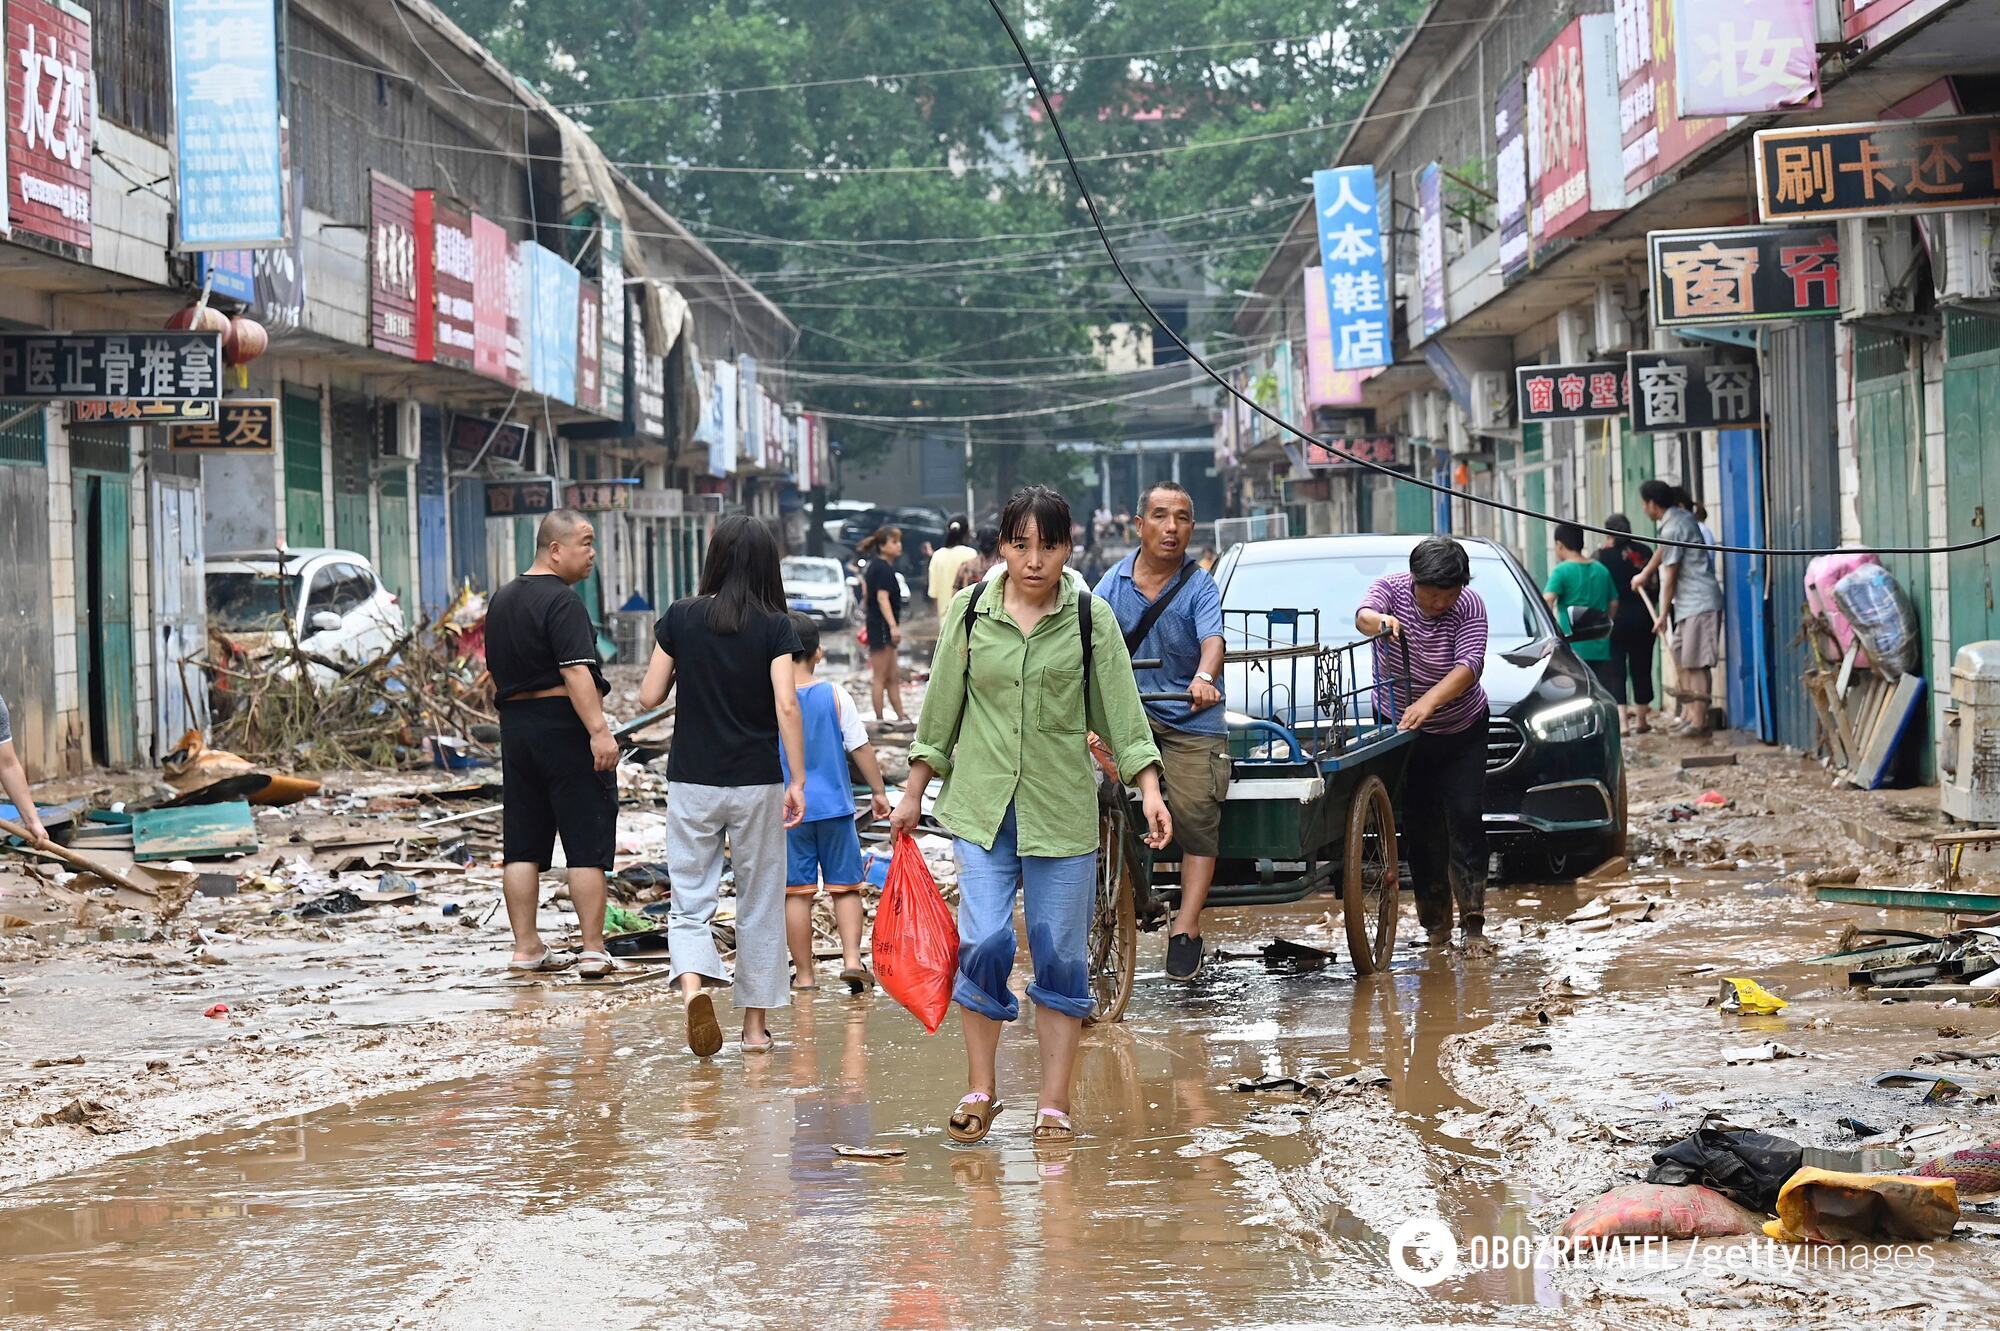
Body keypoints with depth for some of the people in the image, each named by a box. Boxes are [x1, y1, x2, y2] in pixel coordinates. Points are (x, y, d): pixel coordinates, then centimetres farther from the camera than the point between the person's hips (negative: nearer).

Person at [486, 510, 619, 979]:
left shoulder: (502, 600, 14)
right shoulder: (562, 601, -13)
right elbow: (576, 672, -23)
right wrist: (599, 730, -27)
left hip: (515, 727, 8)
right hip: (564, 724, -8)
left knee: (523, 845, 9)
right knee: (587, 844, -3)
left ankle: (526, 948, 11)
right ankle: (593, 950, -3)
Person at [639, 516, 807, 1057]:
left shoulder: (681, 618, -2)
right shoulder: (775, 626, -6)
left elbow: (649, 696, 0)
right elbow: (786, 706, -15)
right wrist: (798, 780, -13)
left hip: (692, 783, 1)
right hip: (757, 783, -1)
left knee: (690, 900, 6)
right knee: (759, 902, 12)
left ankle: (693, 985, -22)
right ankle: (755, 1022, 17)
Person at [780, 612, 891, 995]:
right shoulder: (834, 695, -4)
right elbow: (861, 747, -1)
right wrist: (878, 791, 11)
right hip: (834, 805, 0)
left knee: (797, 891, 5)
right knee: (845, 886, 9)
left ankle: (804, 974, 9)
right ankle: (852, 959, -5)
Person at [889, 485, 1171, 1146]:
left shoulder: (1091, 617, -1)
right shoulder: (970, 610, 2)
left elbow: (1122, 710, 1)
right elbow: (941, 706, 10)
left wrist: (1150, 790, -9)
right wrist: (914, 793, 13)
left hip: (1063, 810, 0)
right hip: (981, 804, 0)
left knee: (1061, 959, 2)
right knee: (984, 944, -9)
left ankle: (1054, 1106, 11)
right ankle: (981, 1089, 8)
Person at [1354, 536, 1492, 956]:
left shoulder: (1470, 606, -16)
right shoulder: (1392, 589, -13)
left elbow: (1470, 665, -27)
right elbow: (1363, 616, -33)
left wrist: (1428, 702, -43)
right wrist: (1381, 621, -59)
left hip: (1461, 731, -1)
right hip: (1401, 727, 1)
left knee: (1465, 818, -9)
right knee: (1420, 824, 1)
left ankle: (1473, 924, -10)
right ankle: (1435, 921, 10)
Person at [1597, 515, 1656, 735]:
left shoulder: (1603, 555, -6)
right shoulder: (1644, 552, 1)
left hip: (1615, 618, -3)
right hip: (1642, 617, 3)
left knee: (1616, 670, 0)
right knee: (1641, 668, 13)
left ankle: (1622, 721, -12)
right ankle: (1641, 719, 22)